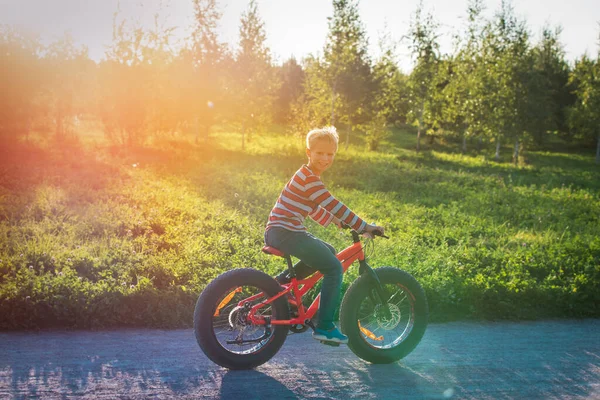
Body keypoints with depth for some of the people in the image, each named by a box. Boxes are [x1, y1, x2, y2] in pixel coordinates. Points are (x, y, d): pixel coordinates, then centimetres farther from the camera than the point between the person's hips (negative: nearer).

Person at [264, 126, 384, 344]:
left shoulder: (308, 176, 18)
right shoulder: (309, 178, -15)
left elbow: (313, 209, 29)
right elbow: (334, 206, -17)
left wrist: (334, 221, 26)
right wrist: (364, 226, -13)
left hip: (280, 231, 10)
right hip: (284, 232, -10)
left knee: (328, 252, 24)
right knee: (334, 267, -8)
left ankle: (282, 281, 17)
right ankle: (324, 326, -3)